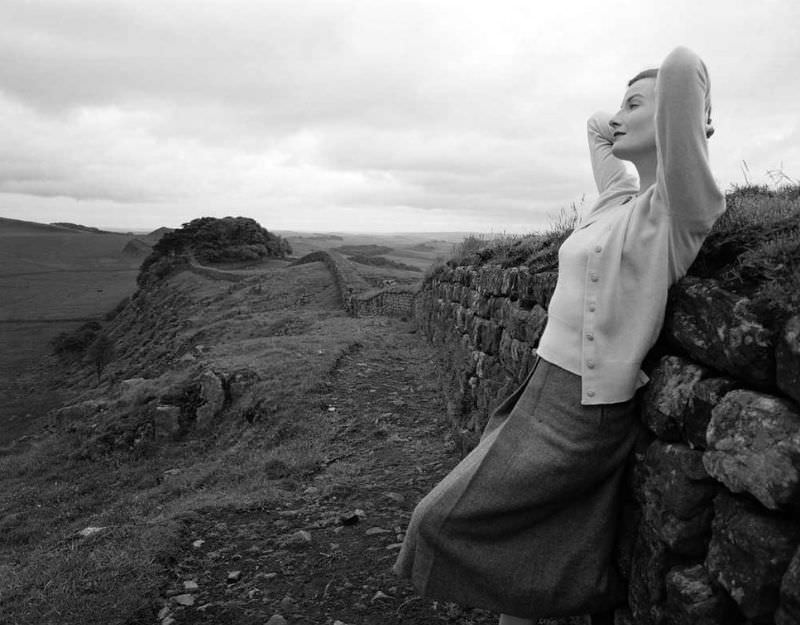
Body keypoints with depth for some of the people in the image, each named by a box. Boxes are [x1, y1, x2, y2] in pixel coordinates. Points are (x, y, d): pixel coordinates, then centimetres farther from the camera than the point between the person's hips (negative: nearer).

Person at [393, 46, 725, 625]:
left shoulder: (680, 206, -14)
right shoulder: (619, 195, 10)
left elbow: (684, 65, -24)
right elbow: (597, 123, 28)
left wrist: (684, 130, -7)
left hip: (579, 417, -8)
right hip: (548, 394, 8)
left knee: (447, 521, 3)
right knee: (573, 570, 20)